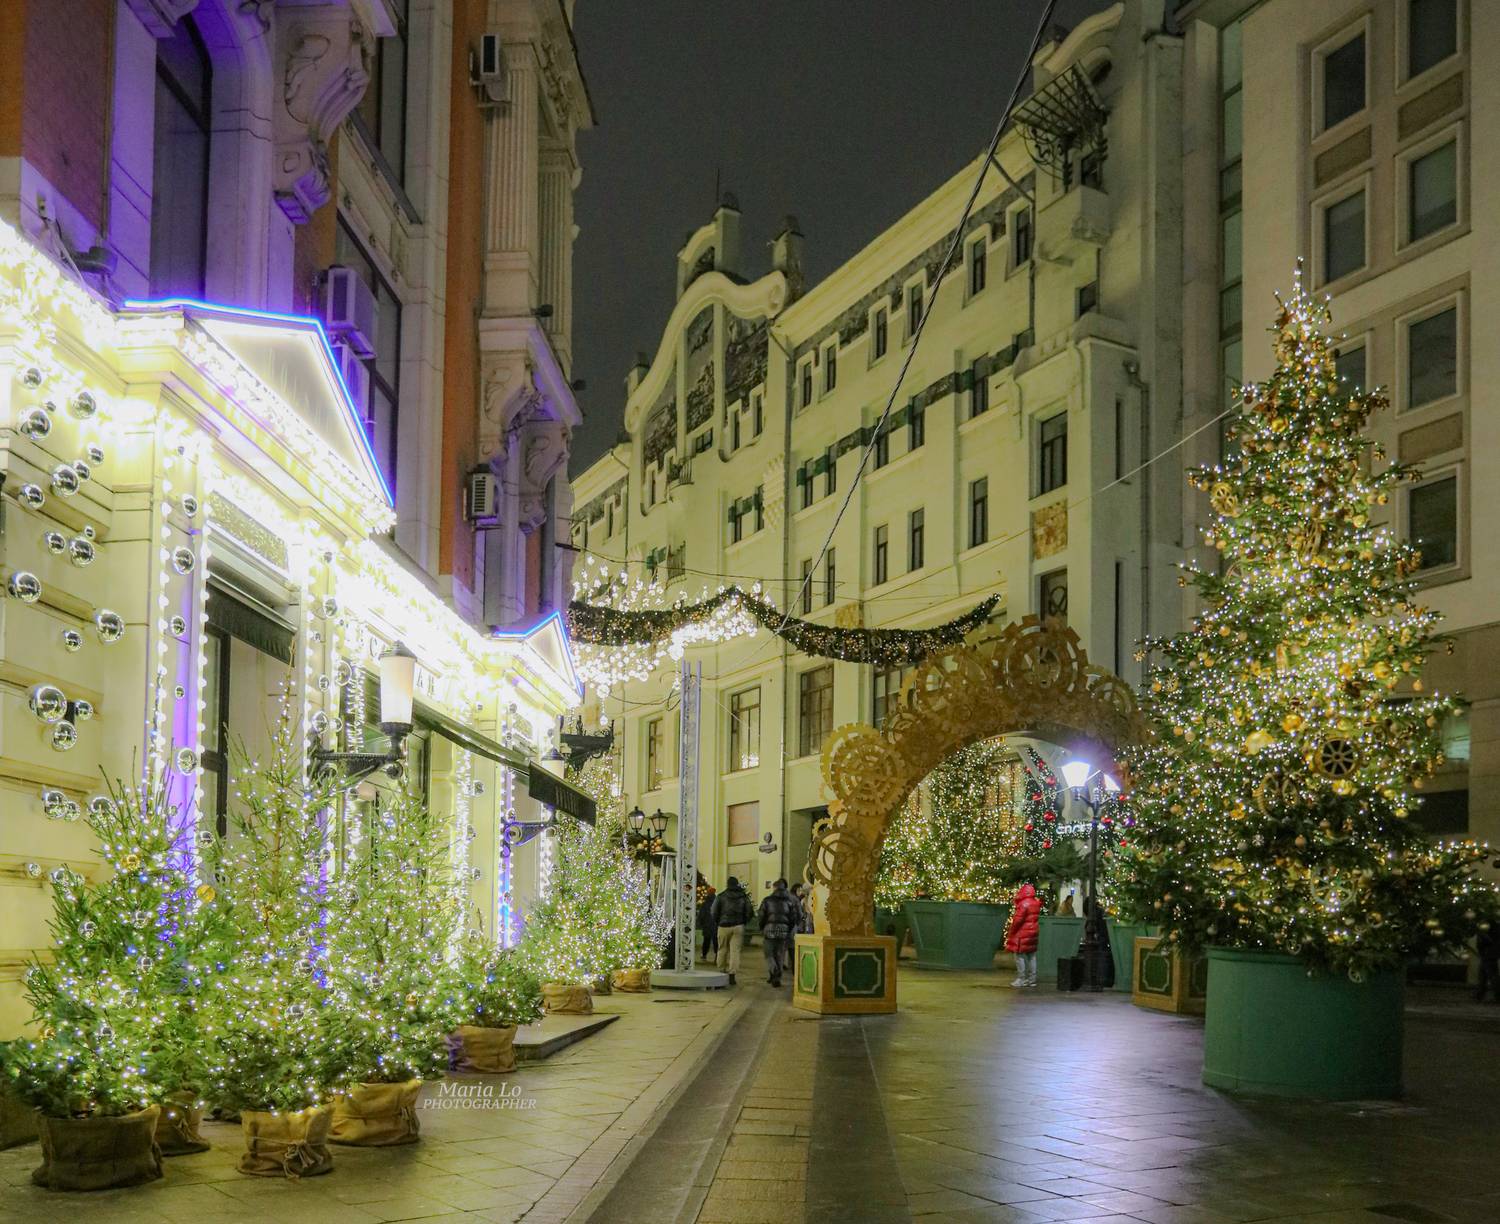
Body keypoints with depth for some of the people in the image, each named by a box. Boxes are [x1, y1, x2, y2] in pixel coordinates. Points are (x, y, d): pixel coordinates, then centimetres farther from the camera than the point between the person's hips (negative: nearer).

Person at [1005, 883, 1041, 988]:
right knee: (1032, 956, 11)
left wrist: (1011, 931, -6)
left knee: (1020, 956, -3)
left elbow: (1018, 920, -17)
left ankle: (1021, 979, -3)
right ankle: (1032, 979, 14)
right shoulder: (1036, 904, 10)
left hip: (1022, 934, -9)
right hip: (1033, 933, 9)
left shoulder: (1024, 904, -17)